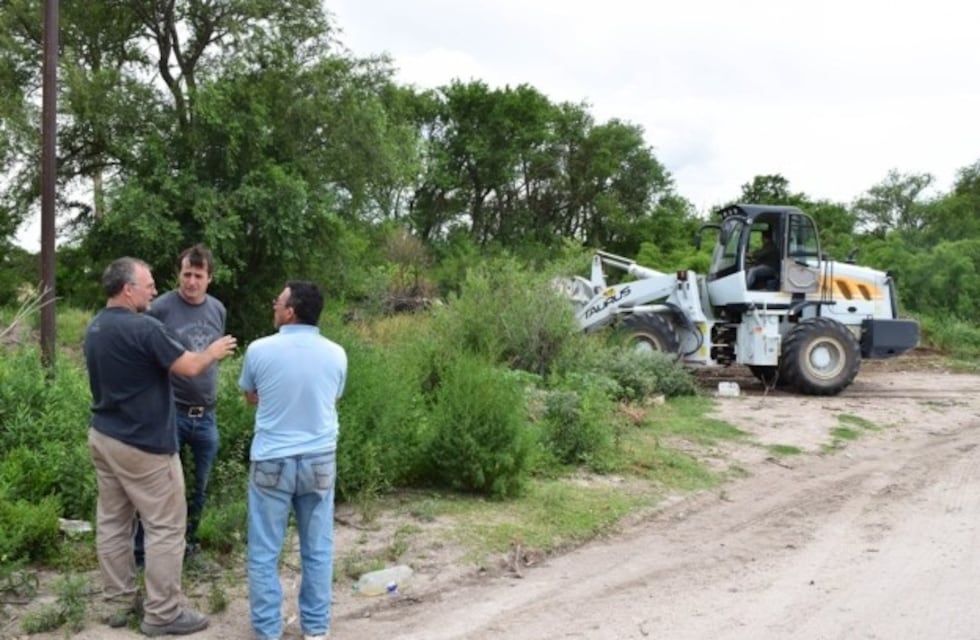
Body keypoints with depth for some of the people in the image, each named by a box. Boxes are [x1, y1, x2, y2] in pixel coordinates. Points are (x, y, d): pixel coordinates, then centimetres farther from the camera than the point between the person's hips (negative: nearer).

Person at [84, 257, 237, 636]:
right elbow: (190, 367, -16)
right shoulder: (143, 328, -21)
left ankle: (119, 603, 24)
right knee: (165, 527, 1)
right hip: (142, 444, -9)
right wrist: (214, 352, 4)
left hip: (102, 436, 9)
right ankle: (162, 614, 6)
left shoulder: (94, 328, 7)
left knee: (112, 522, 14)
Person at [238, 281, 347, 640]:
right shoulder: (336, 354, -3)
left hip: (272, 462, -2)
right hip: (320, 461, 2)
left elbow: (251, 398, 9)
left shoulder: (260, 350, -9)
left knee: (264, 552, 10)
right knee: (318, 551, 12)